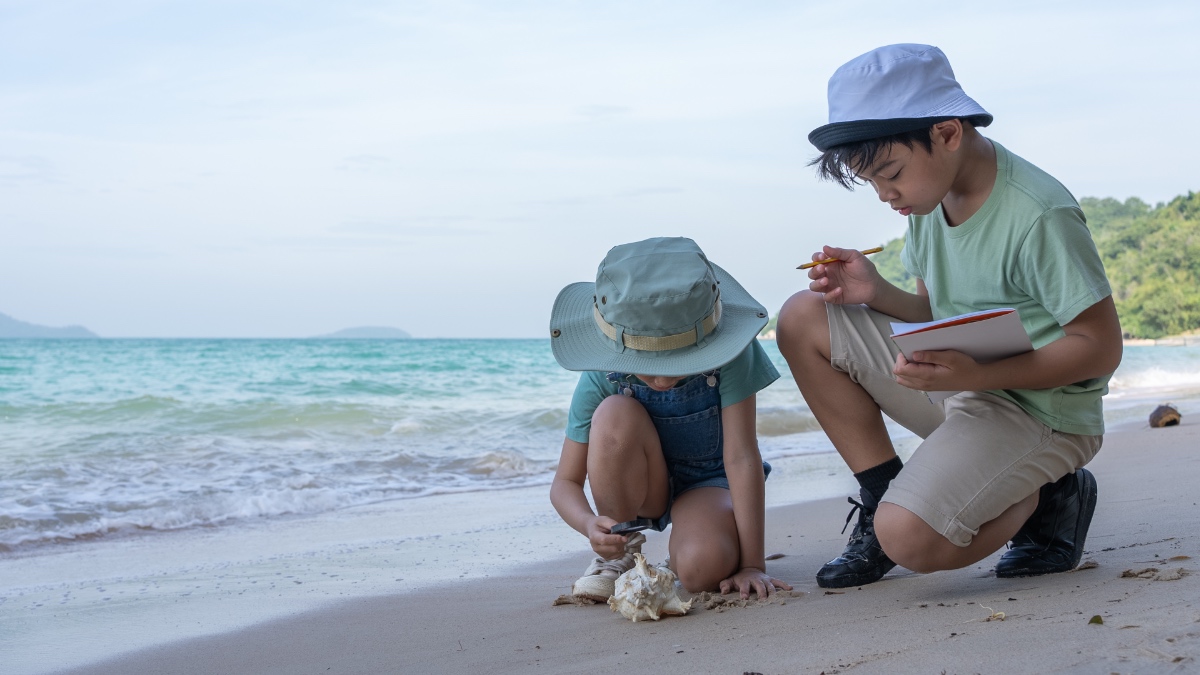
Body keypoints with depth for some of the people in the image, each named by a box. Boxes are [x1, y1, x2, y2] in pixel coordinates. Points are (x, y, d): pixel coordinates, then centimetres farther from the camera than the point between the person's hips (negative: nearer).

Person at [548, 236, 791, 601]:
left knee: (702, 567, -35)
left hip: (709, 482, -2)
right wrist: (591, 526, -42)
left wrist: (751, 564, -28)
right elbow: (565, 483, -19)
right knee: (616, 414, -32)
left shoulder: (728, 355, -29)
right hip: (636, 487, 2)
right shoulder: (602, 379, -24)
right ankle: (620, 551, -12)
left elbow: (742, 456, -27)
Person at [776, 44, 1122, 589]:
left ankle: (1046, 497, 1)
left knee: (909, 540, -28)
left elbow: (1101, 349, -20)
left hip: (1039, 408, -8)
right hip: (958, 380, 8)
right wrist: (876, 294, -10)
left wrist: (976, 375, -30)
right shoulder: (929, 195, 1)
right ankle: (883, 496, 3)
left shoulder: (1038, 216, -23)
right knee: (803, 319, -1)